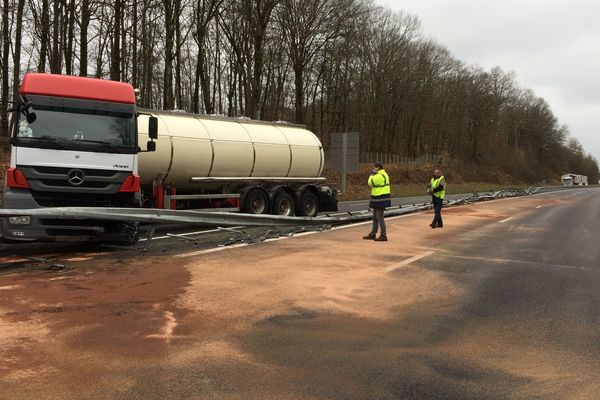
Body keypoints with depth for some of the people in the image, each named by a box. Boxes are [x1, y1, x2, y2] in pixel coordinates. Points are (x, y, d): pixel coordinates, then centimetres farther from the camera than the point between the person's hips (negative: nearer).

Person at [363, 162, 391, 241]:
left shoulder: (379, 176, -19)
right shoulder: (384, 174, 14)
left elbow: (370, 183, -12)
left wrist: (372, 173, -5)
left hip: (380, 199, -10)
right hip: (381, 199, 10)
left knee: (379, 218, -5)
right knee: (375, 217, 15)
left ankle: (383, 236, -1)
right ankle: (372, 234, 22)